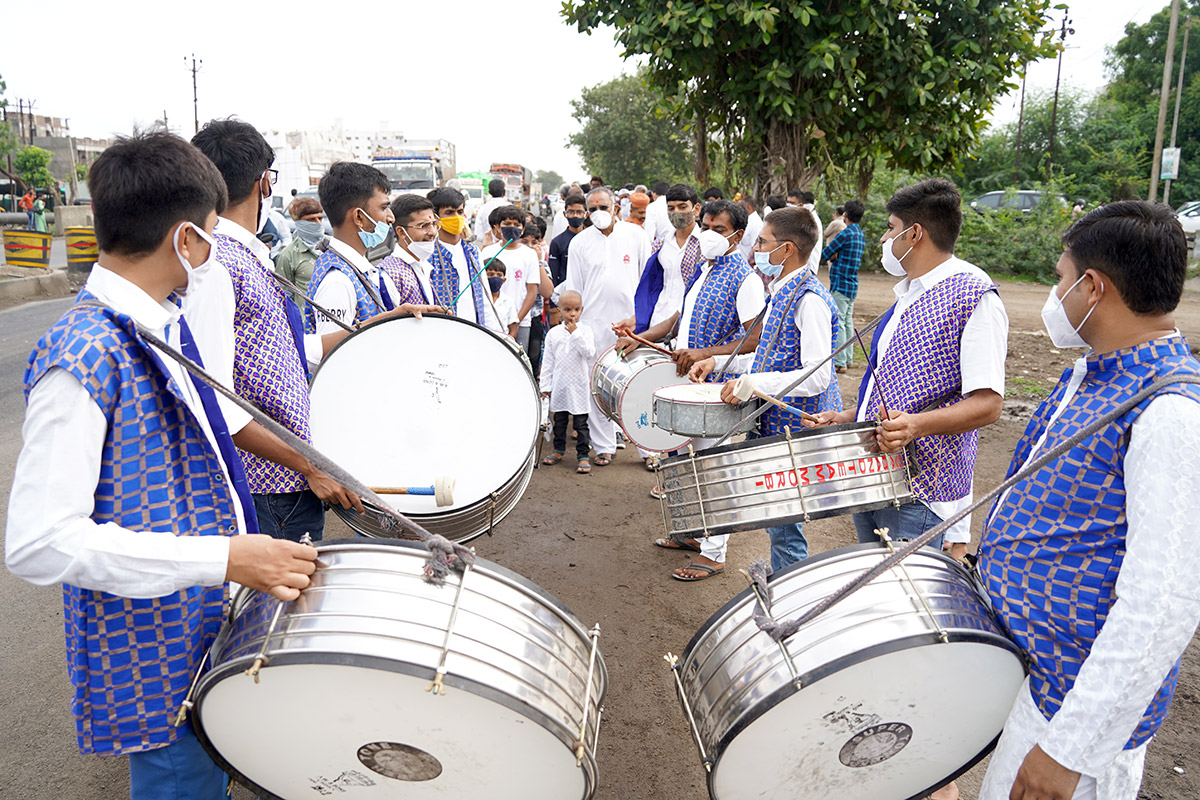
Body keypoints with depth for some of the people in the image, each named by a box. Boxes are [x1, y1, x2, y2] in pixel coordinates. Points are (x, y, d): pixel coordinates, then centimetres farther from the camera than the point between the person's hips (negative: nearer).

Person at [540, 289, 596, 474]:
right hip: (559, 384, 3)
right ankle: (559, 450, 30)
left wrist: (575, 333, -19)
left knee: (581, 422, 0)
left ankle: (583, 455, 6)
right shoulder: (553, 333, 3)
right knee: (559, 420, 14)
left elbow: (589, 352, -16)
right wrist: (546, 385, 5)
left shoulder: (585, 331, -2)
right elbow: (548, 361, 7)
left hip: (579, 384, -3)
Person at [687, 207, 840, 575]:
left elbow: (817, 376, -27)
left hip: (795, 432, -10)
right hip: (776, 424, 10)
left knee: (783, 524, 0)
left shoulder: (809, 300, -20)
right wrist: (719, 361, 12)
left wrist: (754, 383, -30)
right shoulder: (782, 293, 11)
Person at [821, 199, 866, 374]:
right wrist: (835, 255, -2)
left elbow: (824, 254, -12)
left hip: (840, 285, -9)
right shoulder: (861, 236, 13)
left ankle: (840, 363, -8)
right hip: (852, 285, 9)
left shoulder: (845, 233, -15)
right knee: (848, 322, 15)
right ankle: (848, 358, 21)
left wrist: (831, 254, 7)